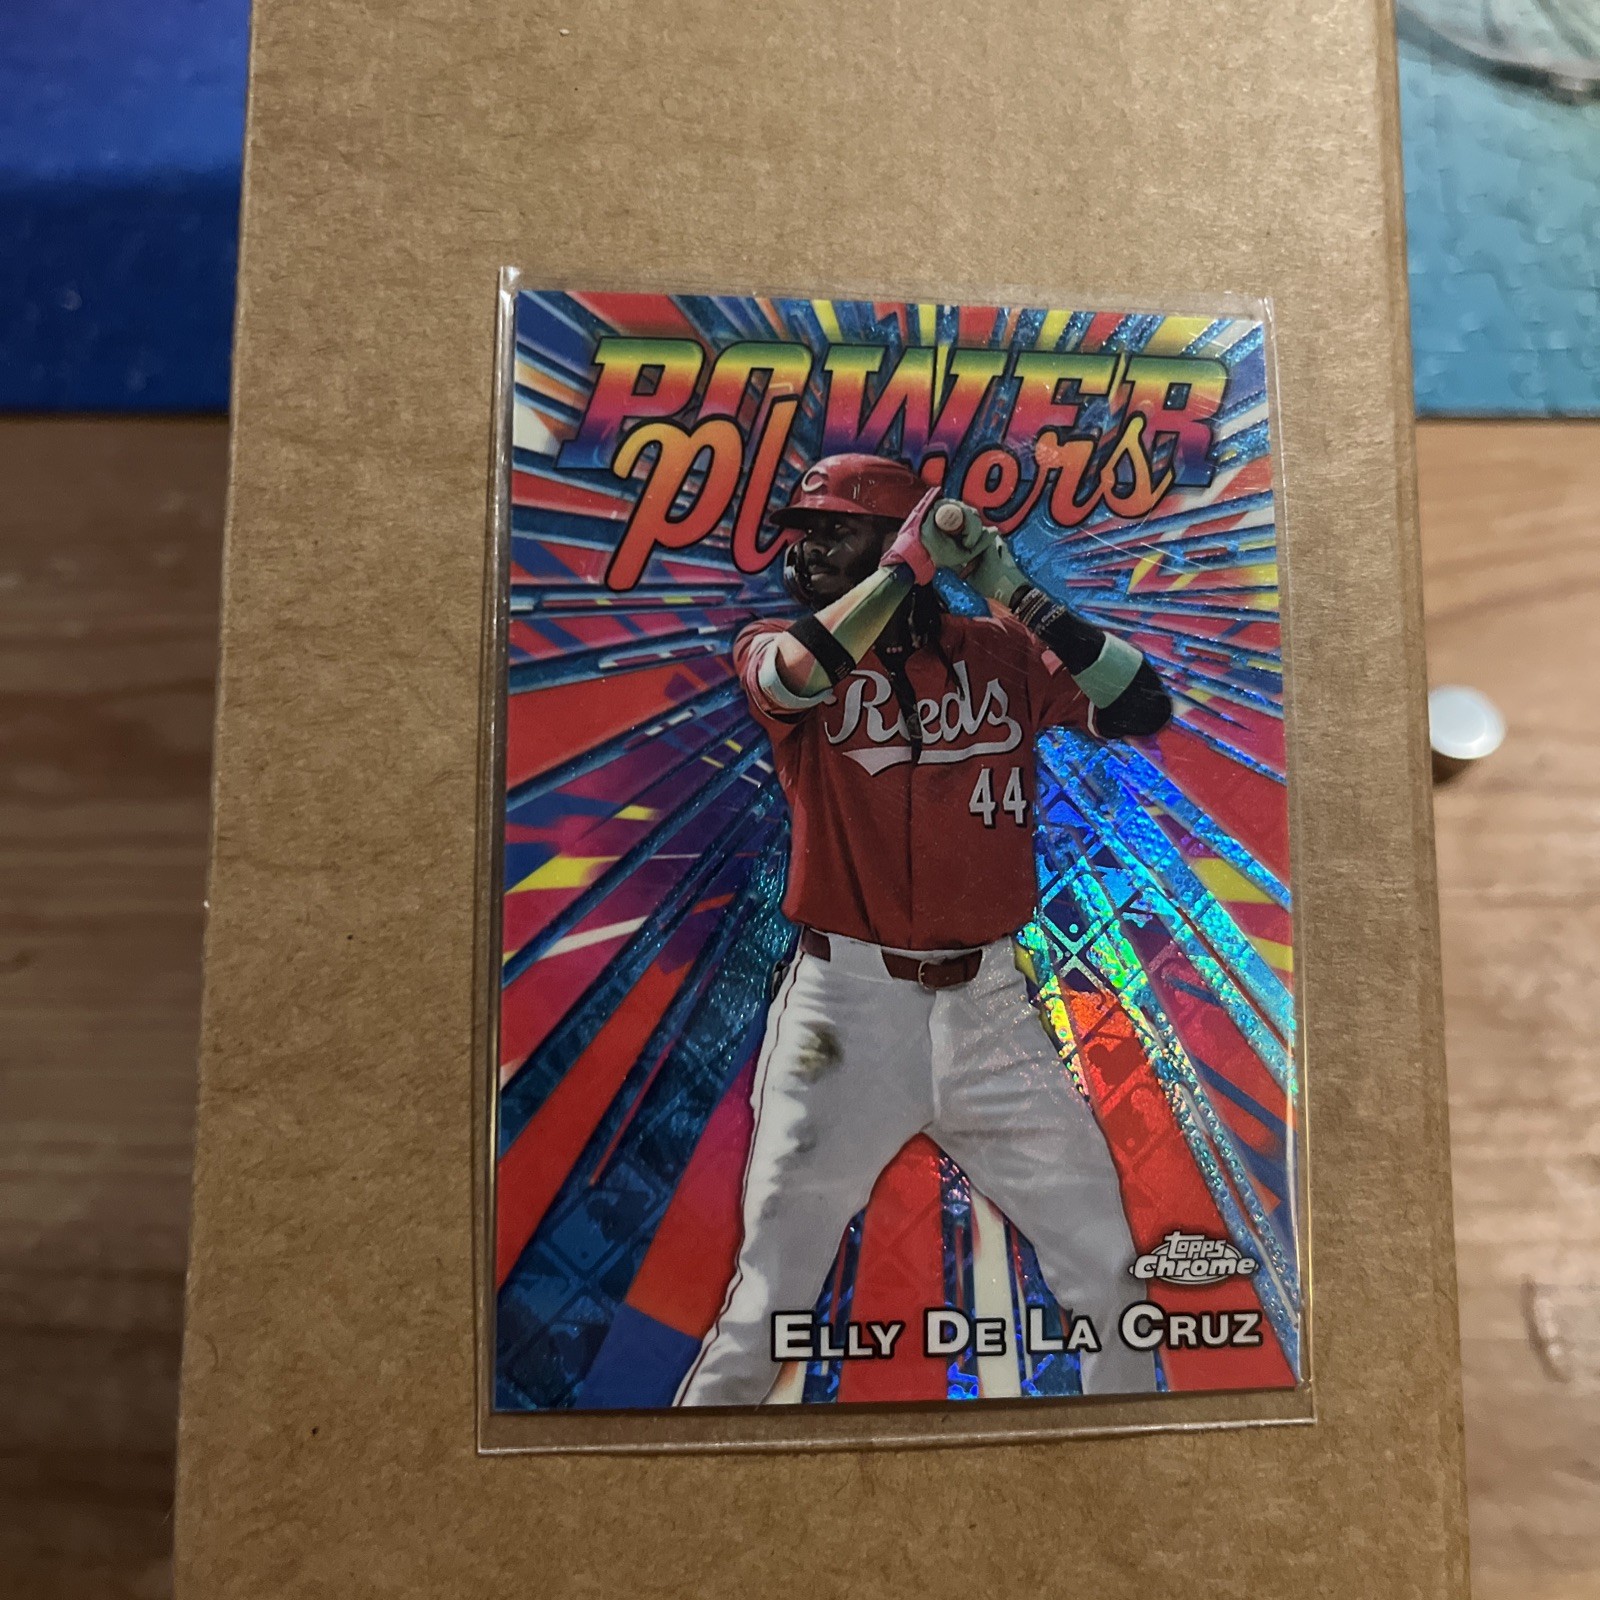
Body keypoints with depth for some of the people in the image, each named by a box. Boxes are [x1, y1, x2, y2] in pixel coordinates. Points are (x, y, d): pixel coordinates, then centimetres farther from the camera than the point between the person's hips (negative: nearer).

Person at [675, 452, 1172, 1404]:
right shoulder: (778, 650, 1)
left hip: (988, 1005, 2)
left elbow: (1144, 709, -8)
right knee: (767, 1312, 6)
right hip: (846, 1006, -1)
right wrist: (914, 560, -18)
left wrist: (1012, 590, -11)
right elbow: (794, 677, -23)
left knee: (1107, 1276, 14)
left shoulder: (1001, 654, 4)